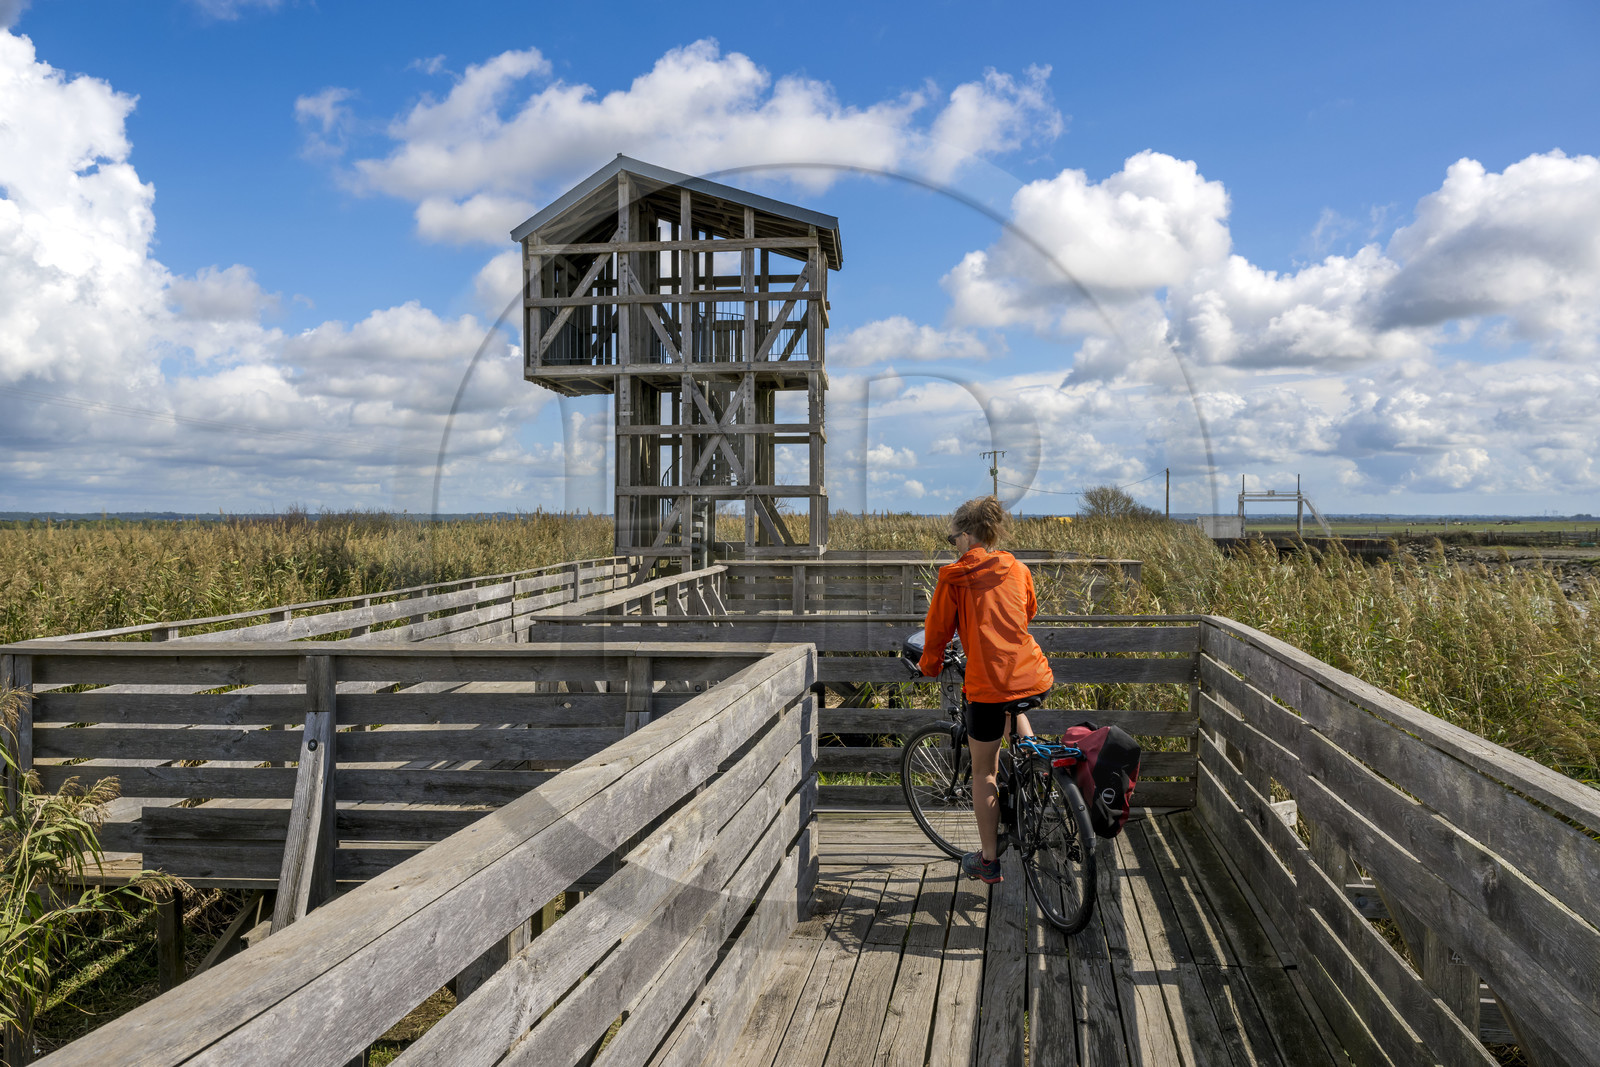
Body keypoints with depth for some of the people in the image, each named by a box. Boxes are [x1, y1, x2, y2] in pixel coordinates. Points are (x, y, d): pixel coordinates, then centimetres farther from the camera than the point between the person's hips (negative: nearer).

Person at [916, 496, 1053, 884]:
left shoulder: (953, 577, -1)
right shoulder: (1018, 569, 11)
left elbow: (937, 632, 5)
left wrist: (929, 665, 25)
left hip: (989, 687, -4)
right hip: (1036, 681, 5)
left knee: (982, 772, 13)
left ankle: (989, 860, 21)